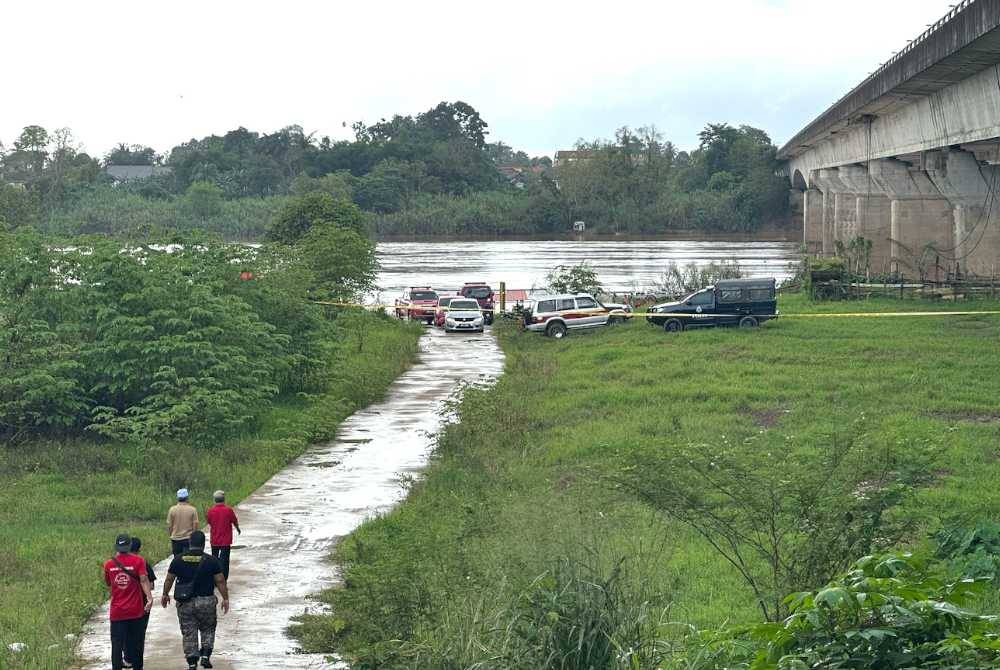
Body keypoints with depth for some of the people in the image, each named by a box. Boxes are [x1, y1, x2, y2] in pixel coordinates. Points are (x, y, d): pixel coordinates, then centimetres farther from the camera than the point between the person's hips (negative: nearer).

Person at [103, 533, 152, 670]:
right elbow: (144, 580, -18)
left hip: (116, 612, 1)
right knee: (136, 643, 12)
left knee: (117, 644, 3)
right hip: (136, 612, -1)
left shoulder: (109, 564, 1)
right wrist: (150, 597, -26)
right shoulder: (138, 561, -6)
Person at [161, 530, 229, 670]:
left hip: (185, 603, 1)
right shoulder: (211, 560, -7)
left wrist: (165, 595, 23)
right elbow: (220, 581, -5)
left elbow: (169, 580, 8)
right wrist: (225, 599, 5)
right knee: (208, 629, 18)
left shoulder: (178, 560, -1)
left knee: (188, 634, 8)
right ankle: (205, 656, 5)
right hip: (206, 601, -1)